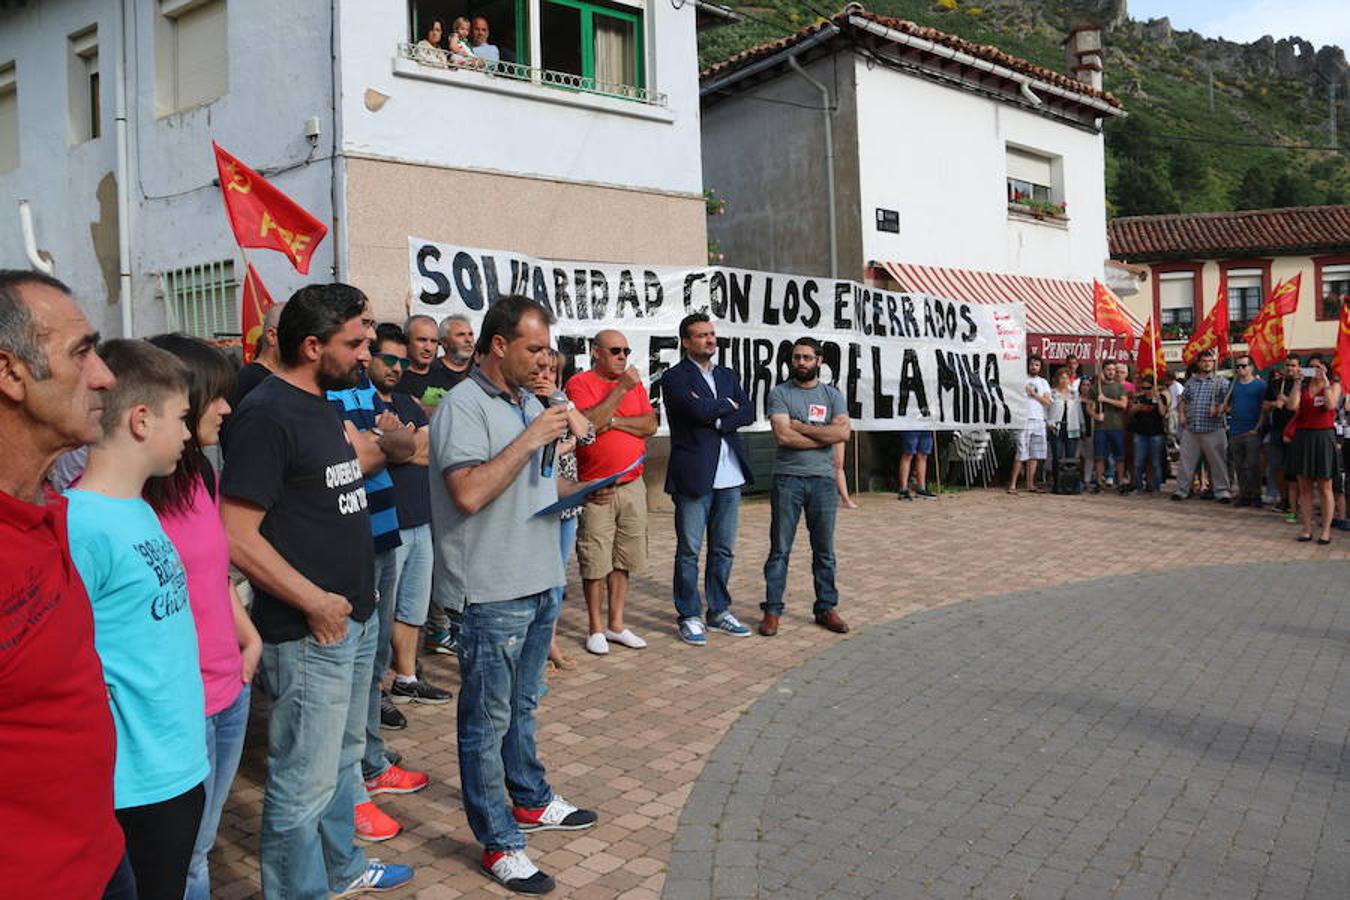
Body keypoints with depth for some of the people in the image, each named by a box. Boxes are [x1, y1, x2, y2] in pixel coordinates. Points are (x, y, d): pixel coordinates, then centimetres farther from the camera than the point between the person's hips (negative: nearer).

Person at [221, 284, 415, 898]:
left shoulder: (321, 405, 11)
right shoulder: (267, 415, -18)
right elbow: (236, 536, -22)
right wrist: (315, 602, -19)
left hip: (355, 616, 10)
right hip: (309, 631, -10)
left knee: (343, 757, 24)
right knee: (305, 784, 1)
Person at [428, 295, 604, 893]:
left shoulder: (529, 403, 13)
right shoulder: (463, 406, -15)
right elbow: (468, 492, -27)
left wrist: (582, 491, 4)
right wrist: (530, 439, -24)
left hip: (539, 582, 9)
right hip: (492, 594, -9)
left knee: (521, 706, 24)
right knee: (487, 721, 4)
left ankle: (532, 802, 39)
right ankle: (499, 843, 15)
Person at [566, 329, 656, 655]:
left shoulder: (635, 382, 12)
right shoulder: (580, 383, -5)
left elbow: (650, 425, 1)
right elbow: (588, 423, -20)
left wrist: (613, 421, -11)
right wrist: (621, 388, -17)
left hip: (632, 485, 5)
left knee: (623, 560, 11)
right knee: (595, 561, 0)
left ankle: (616, 623, 22)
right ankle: (595, 628, 12)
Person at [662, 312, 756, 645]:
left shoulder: (728, 375, 16)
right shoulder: (675, 377, -4)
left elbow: (748, 413, 3)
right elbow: (698, 409, -20)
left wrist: (718, 422, -12)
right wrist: (728, 405, -2)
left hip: (729, 476, 6)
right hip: (694, 475, -6)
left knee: (724, 549, 12)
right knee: (689, 550, 2)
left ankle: (719, 611, 24)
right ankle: (690, 617, 11)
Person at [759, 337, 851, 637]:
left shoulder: (832, 395, 8)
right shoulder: (780, 393, 1)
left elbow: (843, 432, -8)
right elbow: (782, 435, -13)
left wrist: (800, 426, -10)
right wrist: (825, 435, -7)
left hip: (823, 480, 2)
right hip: (787, 479, -2)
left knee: (824, 550, 9)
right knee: (780, 549, 1)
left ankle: (826, 608, 19)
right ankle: (772, 610, 8)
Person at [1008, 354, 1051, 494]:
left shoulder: (1043, 382, 16)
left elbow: (1047, 403, 5)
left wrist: (1034, 394, -6)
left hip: (1039, 421, 4)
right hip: (1024, 420, -4)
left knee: (1035, 454, 4)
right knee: (1021, 454, -9)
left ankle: (1030, 484, 9)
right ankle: (1012, 484, -6)